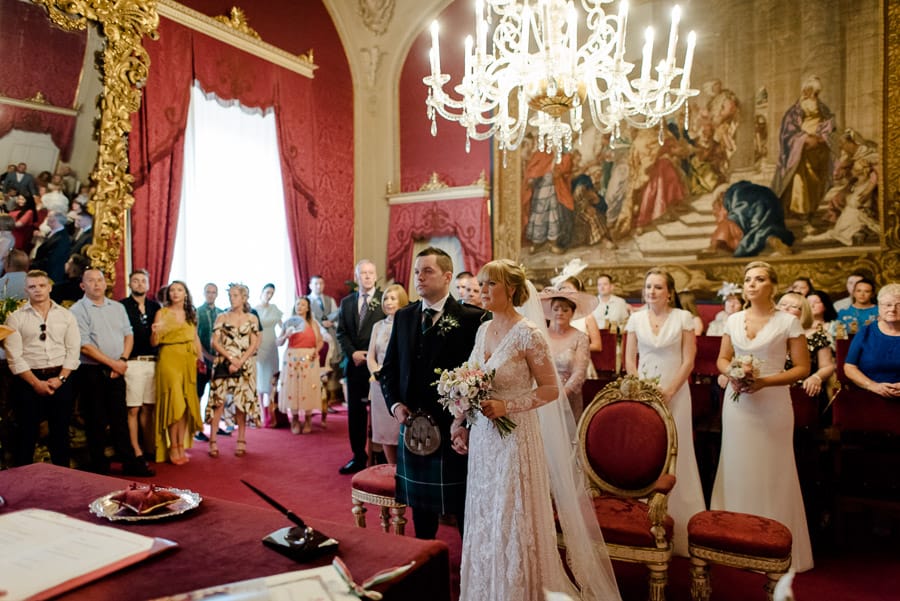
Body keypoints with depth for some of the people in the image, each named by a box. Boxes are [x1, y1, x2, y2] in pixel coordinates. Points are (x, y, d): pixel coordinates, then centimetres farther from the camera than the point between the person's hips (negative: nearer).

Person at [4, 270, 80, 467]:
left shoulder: (66, 316, 8)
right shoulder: (15, 318, 2)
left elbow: (73, 351, 3)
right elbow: (14, 357, -5)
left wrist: (60, 378, -8)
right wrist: (36, 383, -11)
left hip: (60, 379, 2)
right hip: (29, 381, -2)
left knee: (61, 431, 8)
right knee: (26, 432, 3)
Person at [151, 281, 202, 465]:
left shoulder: (191, 314, 13)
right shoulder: (162, 313, 0)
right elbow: (154, 342, -4)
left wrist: (200, 358, 9)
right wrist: (155, 332, -25)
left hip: (188, 362, 4)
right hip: (169, 360, -4)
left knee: (187, 404, 4)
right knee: (174, 402, -7)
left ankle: (181, 446, 12)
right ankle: (172, 448, 2)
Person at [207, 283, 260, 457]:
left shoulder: (251, 319, 6)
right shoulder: (222, 317, 7)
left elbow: (254, 344, 0)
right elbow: (215, 342, 0)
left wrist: (240, 362, -11)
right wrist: (231, 358, -12)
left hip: (245, 365, 0)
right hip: (223, 363, 0)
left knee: (243, 401, 2)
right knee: (218, 400, -6)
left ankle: (241, 441, 11)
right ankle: (213, 441, 0)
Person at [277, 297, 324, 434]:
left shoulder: (313, 323, 6)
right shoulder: (289, 323, 6)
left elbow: (320, 341, 6)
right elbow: (279, 343, 5)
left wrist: (317, 350, -13)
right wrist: (286, 335, -14)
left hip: (309, 359, -1)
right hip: (292, 359, 1)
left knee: (308, 389, 0)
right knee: (292, 389, 1)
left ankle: (308, 421, 12)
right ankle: (295, 421, 13)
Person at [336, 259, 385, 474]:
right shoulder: (346, 302, 12)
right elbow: (341, 333, 10)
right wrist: (352, 353, -6)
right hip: (355, 365, 5)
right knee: (355, 413, 10)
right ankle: (358, 457, 21)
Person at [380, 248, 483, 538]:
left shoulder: (471, 318, -10)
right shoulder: (403, 316, 7)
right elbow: (389, 367, 12)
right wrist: (394, 404, -2)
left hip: (455, 430, -5)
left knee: (463, 504, 10)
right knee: (420, 504, 19)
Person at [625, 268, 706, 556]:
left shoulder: (683, 318, 0)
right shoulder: (636, 319, 6)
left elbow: (689, 360, -3)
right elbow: (629, 360, 6)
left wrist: (669, 390, -11)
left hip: (674, 393, -2)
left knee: (674, 455, 0)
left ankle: (678, 529, 11)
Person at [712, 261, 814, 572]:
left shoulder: (788, 321, -5)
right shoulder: (733, 320, 6)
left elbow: (803, 368, -5)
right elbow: (722, 359, 14)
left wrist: (765, 381, -17)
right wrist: (732, 374, -8)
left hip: (772, 403, -3)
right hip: (737, 401, 4)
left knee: (772, 471, 1)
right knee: (737, 468, 9)